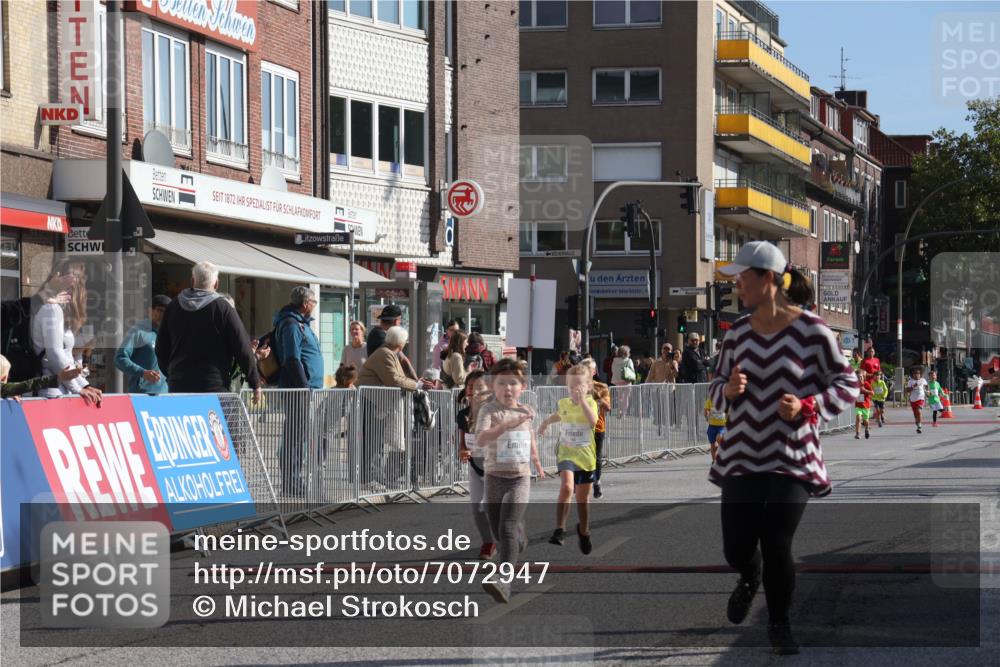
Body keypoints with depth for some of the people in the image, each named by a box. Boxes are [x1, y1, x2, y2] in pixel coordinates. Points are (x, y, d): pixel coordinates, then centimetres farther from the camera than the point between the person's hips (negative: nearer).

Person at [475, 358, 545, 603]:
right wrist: (509, 424, -38)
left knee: (508, 527, -19)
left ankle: (504, 581, -28)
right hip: (495, 478, 0)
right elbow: (480, 439, -28)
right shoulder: (489, 410, -9)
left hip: (520, 479, 0)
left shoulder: (525, 410, 4)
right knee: (498, 531, 11)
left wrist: (537, 463, 39)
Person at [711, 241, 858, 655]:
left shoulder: (811, 331, -9)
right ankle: (750, 577, 40)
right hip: (742, 457, 4)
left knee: (777, 546, -10)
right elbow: (717, 390, 15)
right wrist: (728, 390, -9)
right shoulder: (738, 333, 5)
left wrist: (807, 407, -20)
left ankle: (779, 624, 15)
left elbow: (848, 386, -4)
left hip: (793, 459, -4)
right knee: (737, 549, 2)